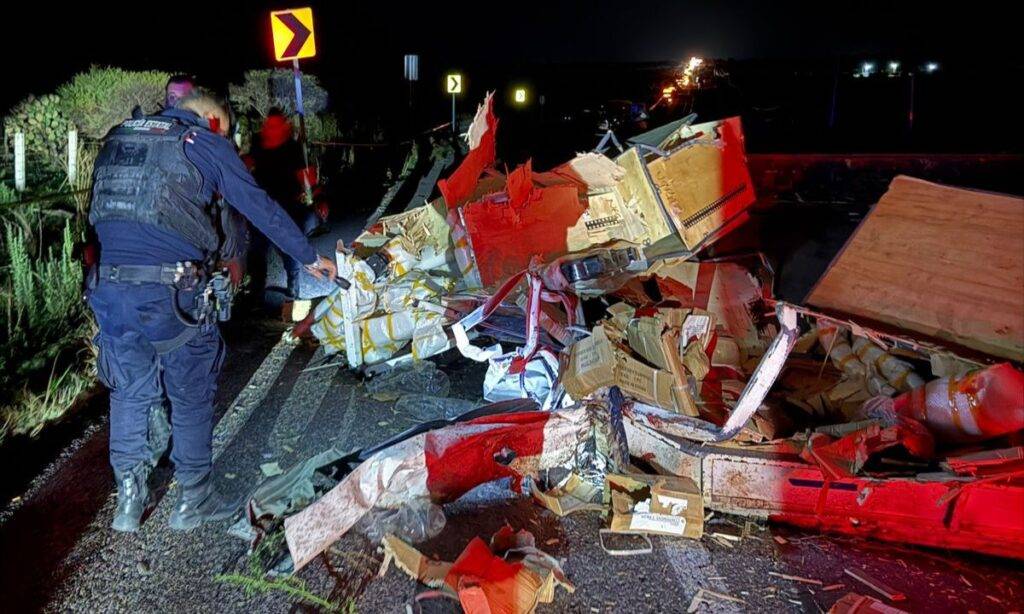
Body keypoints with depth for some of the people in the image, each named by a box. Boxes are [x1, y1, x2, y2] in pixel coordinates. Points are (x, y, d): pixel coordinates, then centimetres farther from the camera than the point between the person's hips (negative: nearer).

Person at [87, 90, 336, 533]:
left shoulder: (117, 139, 21)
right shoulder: (205, 142, 5)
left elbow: (100, 210, 25)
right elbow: (260, 207, 5)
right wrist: (309, 257, 12)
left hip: (109, 289, 6)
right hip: (172, 293, -5)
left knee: (128, 395, 19)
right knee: (191, 398, 10)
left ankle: (128, 502, 27)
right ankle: (192, 500, 22)